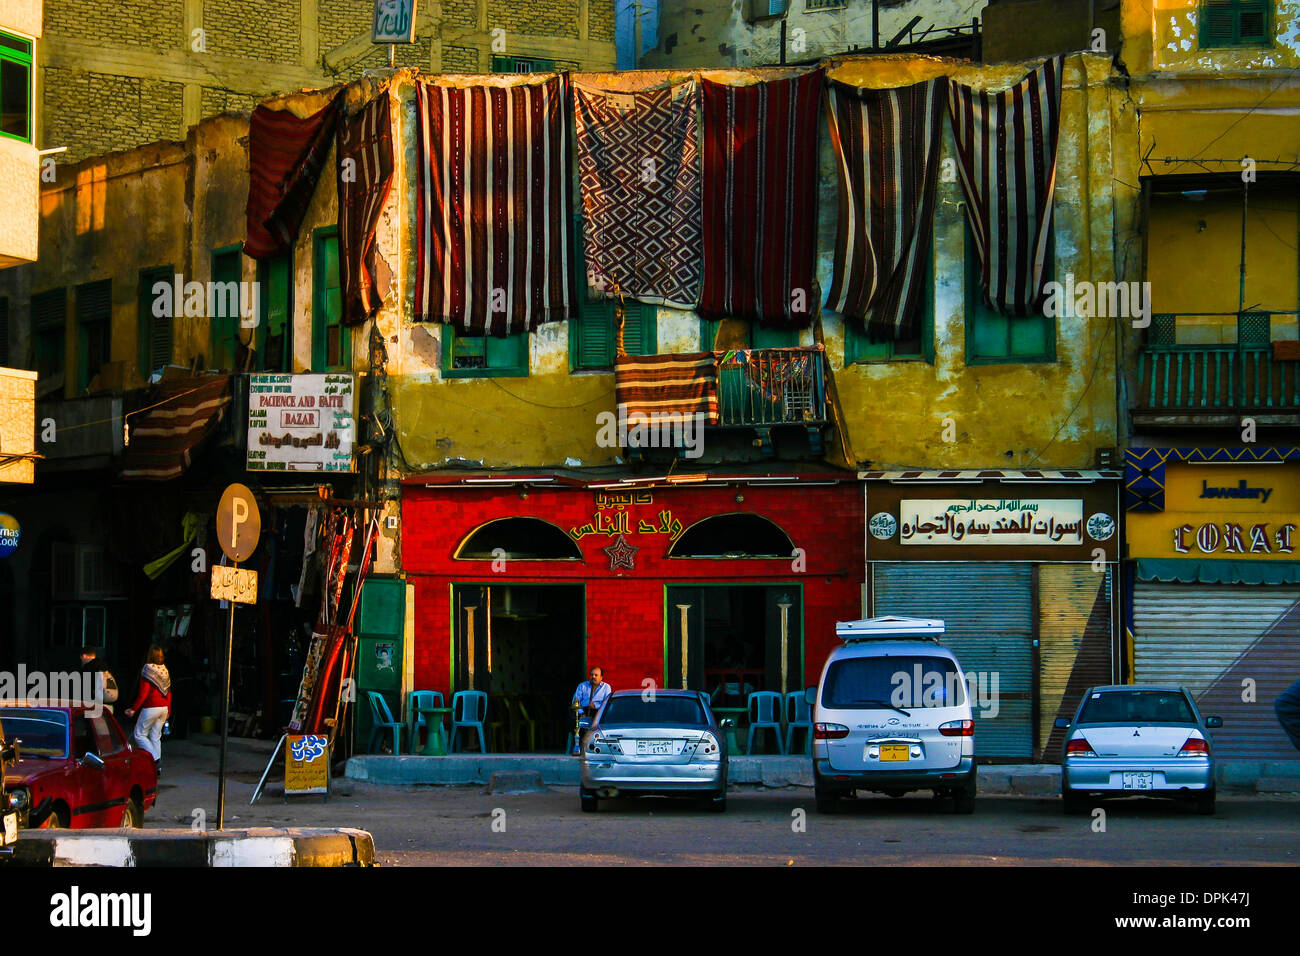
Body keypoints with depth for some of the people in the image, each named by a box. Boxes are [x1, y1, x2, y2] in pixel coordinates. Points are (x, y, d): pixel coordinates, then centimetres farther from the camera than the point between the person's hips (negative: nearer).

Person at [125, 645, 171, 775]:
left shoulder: (147, 670, -12)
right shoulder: (165, 670, 7)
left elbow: (143, 693, -16)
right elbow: (168, 692, 12)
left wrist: (133, 709, -10)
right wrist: (168, 710, 21)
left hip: (151, 708, -7)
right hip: (164, 708, 7)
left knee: (139, 734, 5)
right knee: (156, 736, 12)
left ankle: (155, 759, -9)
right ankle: (158, 767, 8)